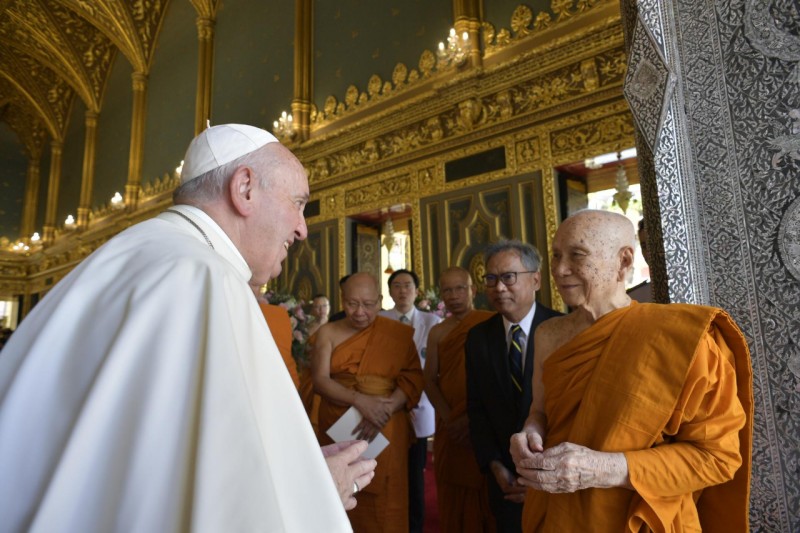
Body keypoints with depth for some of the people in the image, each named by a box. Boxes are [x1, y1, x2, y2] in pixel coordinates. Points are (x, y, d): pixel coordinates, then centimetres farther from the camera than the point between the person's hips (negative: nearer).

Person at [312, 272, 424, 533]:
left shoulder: (400, 334, -1)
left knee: (383, 503, 7)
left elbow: (412, 380, -5)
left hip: (385, 430, -1)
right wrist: (359, 400, -21)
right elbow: (319, 380, -7)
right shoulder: (328, 332, 1)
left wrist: (385, 410, -20)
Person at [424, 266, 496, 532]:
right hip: (450, 428, 3)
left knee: (487, 497, 6)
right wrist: (449, 418, -7)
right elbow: (429, 379, 7)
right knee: (454, 497, 12)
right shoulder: (437, 333, 7)